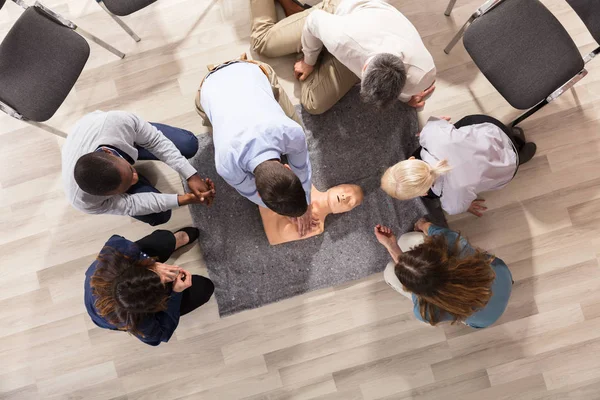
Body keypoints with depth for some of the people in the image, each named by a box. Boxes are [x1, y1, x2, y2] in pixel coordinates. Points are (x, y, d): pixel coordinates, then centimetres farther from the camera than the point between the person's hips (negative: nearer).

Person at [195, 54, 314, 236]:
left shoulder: (292, 131, -40)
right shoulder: (227, 164, -40)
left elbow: (302, 167, -18)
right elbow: (250, 192, -18)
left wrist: (304, 206, -4)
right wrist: (286, 210, -6)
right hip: (211, 86, 0)